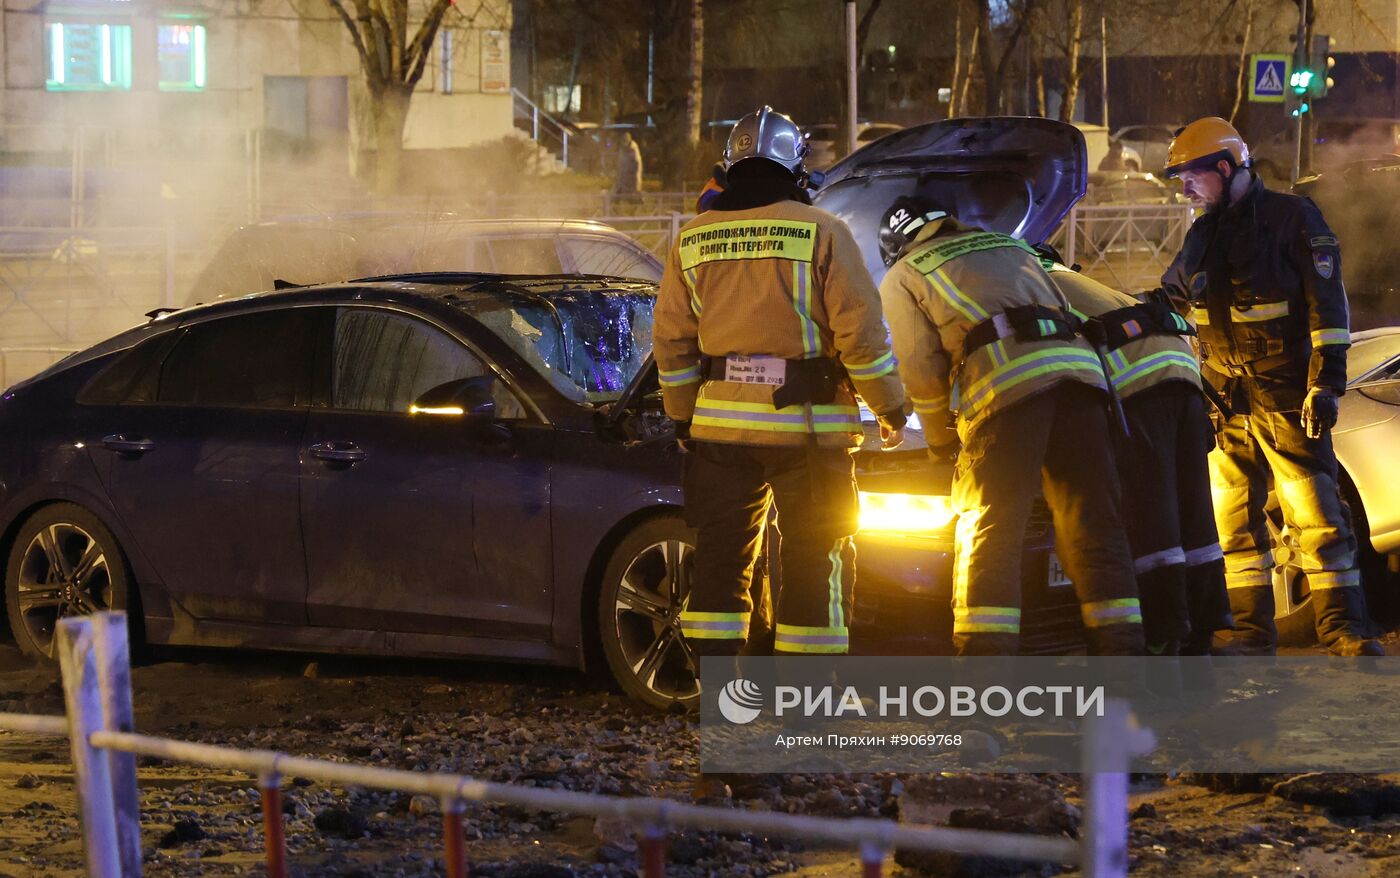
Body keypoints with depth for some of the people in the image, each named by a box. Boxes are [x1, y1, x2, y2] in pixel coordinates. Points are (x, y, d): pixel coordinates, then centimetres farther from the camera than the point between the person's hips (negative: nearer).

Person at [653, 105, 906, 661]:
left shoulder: (693, 240, 7)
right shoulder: (822, 233, -5)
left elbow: (671, 341, 9)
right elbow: (861, 330, -8)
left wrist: (683, 416, 20)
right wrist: (890, 408, 3)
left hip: (721, 422, 3)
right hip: (805, 425, -3)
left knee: (720, 558, 9)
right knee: (814, 562, 4)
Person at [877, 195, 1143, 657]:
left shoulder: (903, 277, 20)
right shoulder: (1010, 247, 37)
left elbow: (922, 369, 10)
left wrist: (942, 440, 24)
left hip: (1005, 385, -5)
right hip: (1078, 369, 5)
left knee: (986, 536, -2)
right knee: (1094, 527, 8)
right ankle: (1123, 658, 5)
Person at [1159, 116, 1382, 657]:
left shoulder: (1292, 219, -4)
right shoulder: (1203, 236, 15)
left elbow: (1328, 305, -9)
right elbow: (1168, 299, 31)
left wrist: (1326, 384, -14)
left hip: (1286, 396, -6)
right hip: (1226, 399, 6)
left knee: (1314, 512, -9)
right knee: (1233, 520, 4)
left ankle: (1344, 630, -7)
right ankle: (1252, 634, 9)